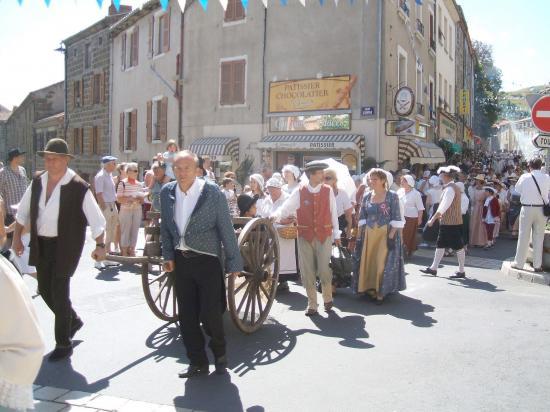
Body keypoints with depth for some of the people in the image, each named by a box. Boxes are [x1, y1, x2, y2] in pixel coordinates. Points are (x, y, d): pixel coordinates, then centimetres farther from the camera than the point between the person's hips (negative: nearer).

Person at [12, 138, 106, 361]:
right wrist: (17, 237, 12)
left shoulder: (79, 187, -15)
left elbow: (96, 218, -13)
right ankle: (73, 320, 41)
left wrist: (100, 245, -15)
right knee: (45, 289, 16)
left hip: (66, 246, -6)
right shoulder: (37, 182, 3)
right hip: (41, 244, 6)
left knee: (59, 293, -4)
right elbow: (23, 211, 14)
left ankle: (63, 344, 13)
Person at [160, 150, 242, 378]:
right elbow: (166, 227, 12)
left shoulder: (213, 192, -12)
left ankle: (219, 352, 26)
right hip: (181, 260, 5)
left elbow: (226, 229, -8)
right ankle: (197, 362, 24)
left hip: (207, 260, -4)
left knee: (209, 314, -4)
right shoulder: (167, 192, 0)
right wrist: (168, 255, 6)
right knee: (186, 316, 8)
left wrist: (234, 262, -7)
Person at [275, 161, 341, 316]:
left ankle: (327, 299, 26)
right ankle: (312, 304, 19)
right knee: (307, 271, 6)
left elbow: (333, 214, 3)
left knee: (324, 270, 1)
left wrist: (336, 235, 5)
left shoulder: (328, 191, 0)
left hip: (324, 235, 0)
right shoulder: (299, 192, -3)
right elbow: (286, 208, -6)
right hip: (305, 236, 0)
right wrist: (275, 217, -24)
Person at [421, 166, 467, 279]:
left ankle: (461, 271, 8)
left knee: (458, 246, 0)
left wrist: (433, 219, -18)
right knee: (440, 244, 13)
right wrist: (440, 216, 17)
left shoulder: (450, 188, -17)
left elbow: (443, 206, -21)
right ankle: (433, 268, 19)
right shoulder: (454, 187, 13)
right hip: (447, 222, 10)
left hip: (451, 223, -10)